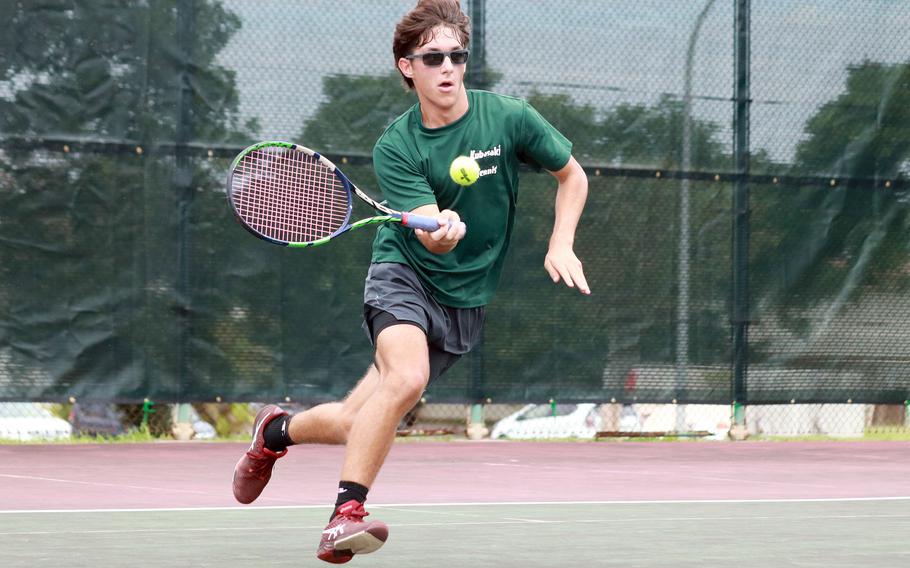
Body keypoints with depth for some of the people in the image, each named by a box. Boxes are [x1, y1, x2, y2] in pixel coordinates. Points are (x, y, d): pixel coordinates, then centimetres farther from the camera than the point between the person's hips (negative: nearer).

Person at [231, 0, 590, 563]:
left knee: (356, 422, -1)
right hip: (404, 274, -2)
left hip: (465, 300, 3)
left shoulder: (508, 117, -6)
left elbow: (573, 175, 9)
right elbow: (428, 234, -23)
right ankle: (347, 513, -25)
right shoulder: (396, 147, -11)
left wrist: (561, 245, -3)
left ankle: (277, 431, 30)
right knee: (405, 378, -34)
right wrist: (440, 230, -46)